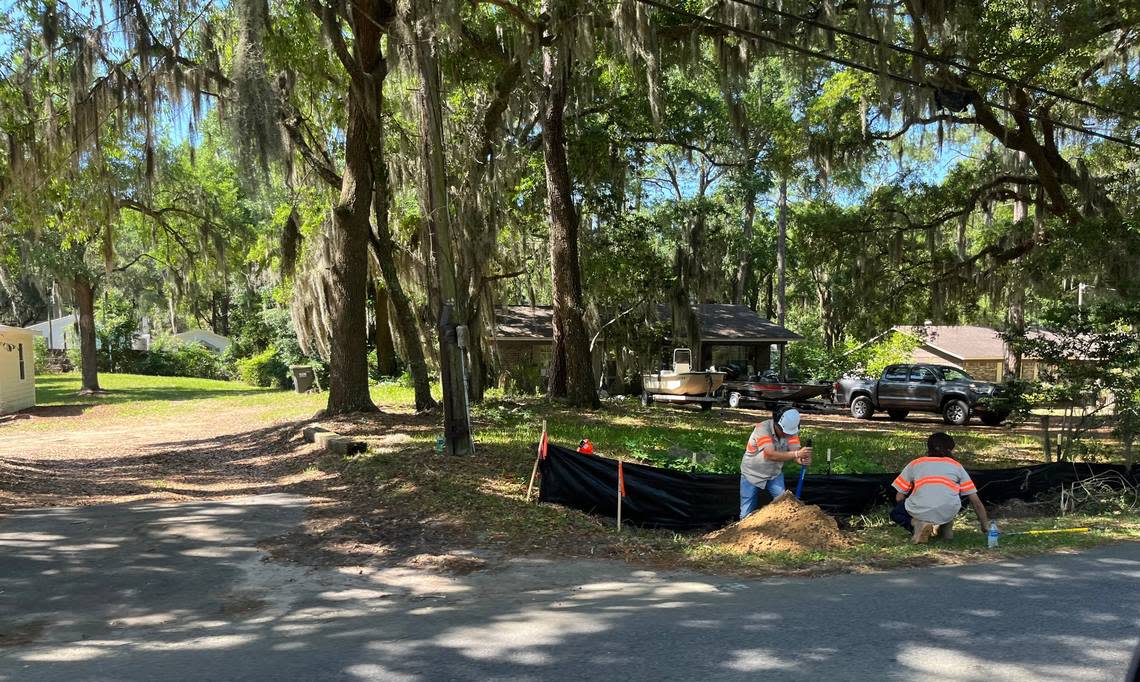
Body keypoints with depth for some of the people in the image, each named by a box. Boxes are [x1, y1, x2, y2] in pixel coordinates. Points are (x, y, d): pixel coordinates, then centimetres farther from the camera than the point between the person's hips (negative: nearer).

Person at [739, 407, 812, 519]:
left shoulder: (790, 431, -14)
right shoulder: (762, 429, -30)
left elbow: (795, 450, -24)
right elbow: (770, 455, -40)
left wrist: (803, 459, -48)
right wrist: (797, 454, -50)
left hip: (775, 474, 4)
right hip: (752, 474, -4)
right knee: (747, 514, 1)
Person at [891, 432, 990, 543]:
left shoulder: (915, 464, 21)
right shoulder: (957, 466, 22)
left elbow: (899, 498, 19)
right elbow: (976, 502, 21)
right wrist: (985, 526, 34)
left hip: (920, 512, -2)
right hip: (948, 513, 2)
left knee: (895, 513, 30)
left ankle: (916, 524, -1)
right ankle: (946, 525, 16)